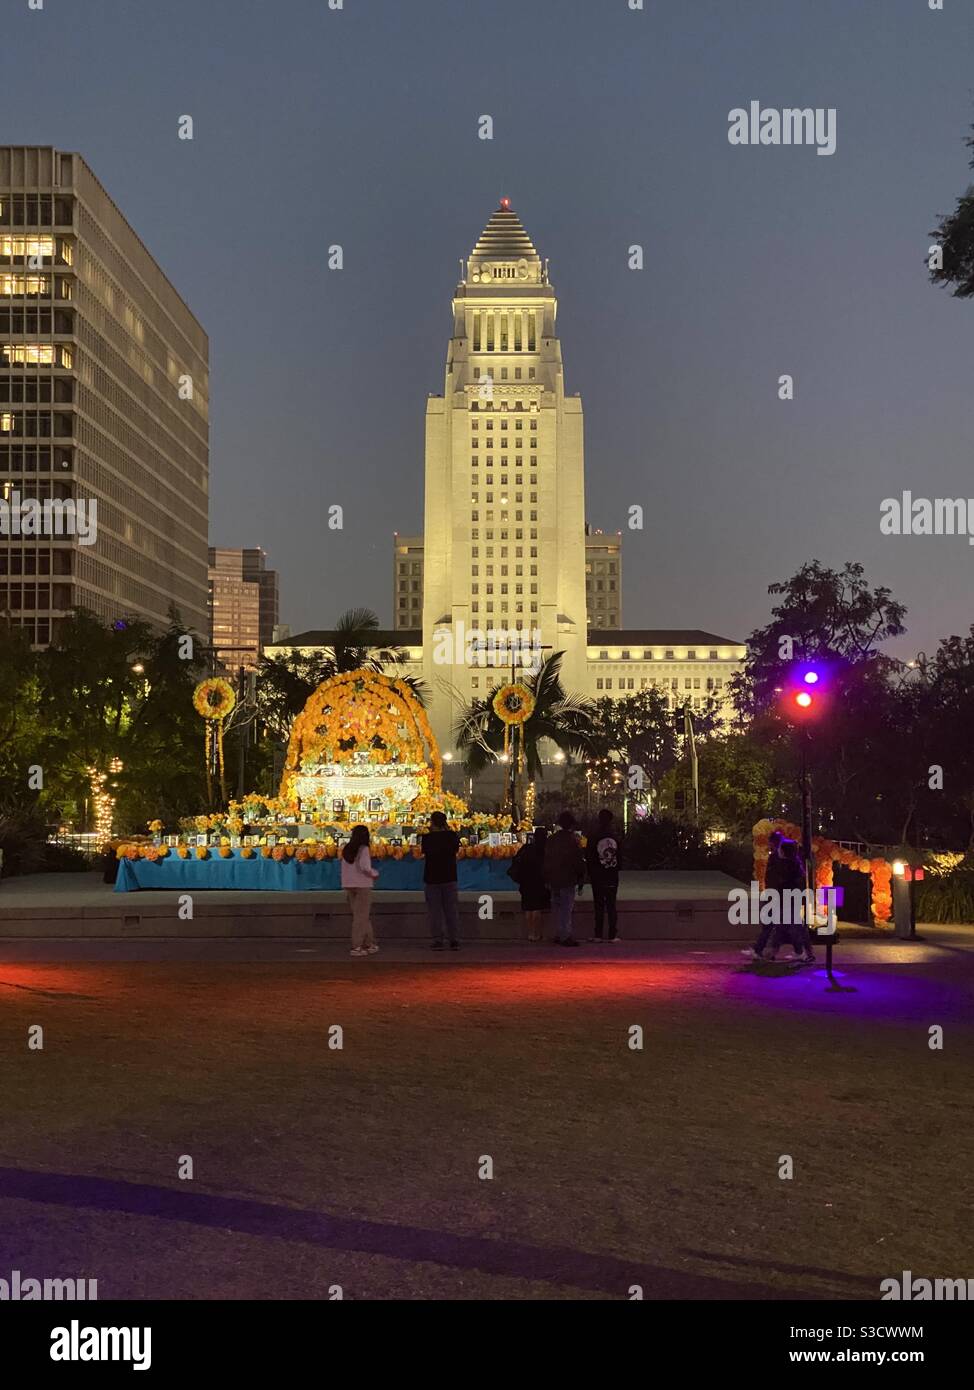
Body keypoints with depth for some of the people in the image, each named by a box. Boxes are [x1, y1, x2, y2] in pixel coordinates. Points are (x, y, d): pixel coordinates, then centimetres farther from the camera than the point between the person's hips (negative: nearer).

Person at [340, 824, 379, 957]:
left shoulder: (347, 850, 8)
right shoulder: (363, 849, -12)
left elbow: (346, 869, 8)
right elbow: (365, 868, -21)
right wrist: (375, 874, -3)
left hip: (349, 886, 6)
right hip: (362, 886, -6)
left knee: (365, 916, 15)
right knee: (361, 917, 1)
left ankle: (369, 944, 19)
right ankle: (356, 947, 0)